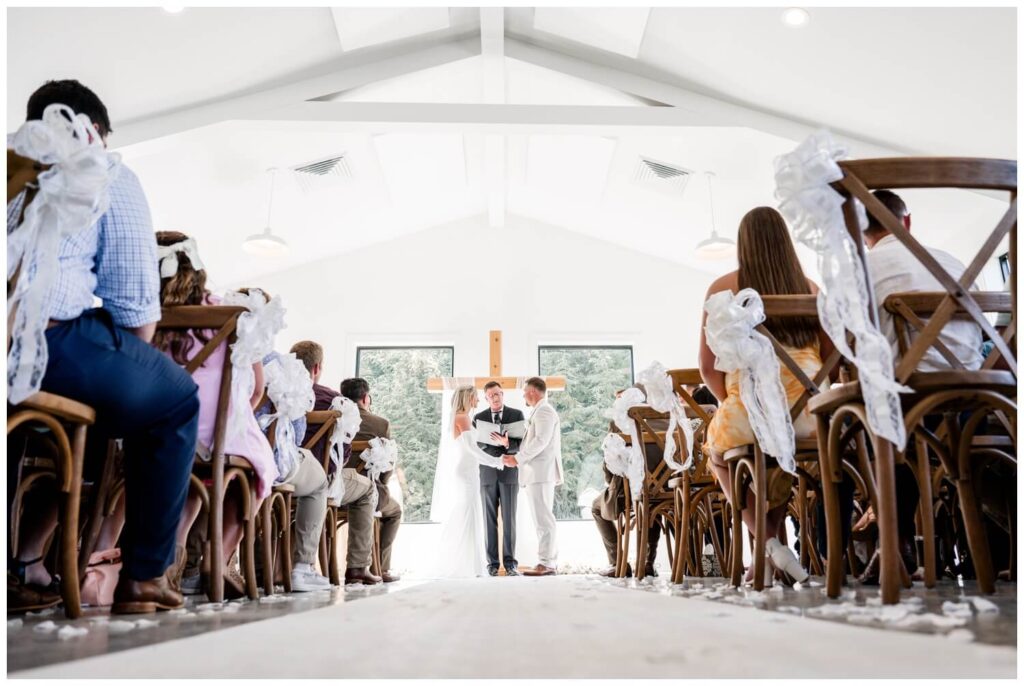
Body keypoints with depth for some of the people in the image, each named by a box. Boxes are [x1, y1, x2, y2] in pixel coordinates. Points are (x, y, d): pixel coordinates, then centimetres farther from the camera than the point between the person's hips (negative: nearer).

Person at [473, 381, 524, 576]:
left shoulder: (517, 414, 4)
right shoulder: (479, 418, 8)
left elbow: (522, 443, -2)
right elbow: (476, 445, 1)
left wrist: (507, 444, -23)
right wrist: (500, 444, -15)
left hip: (509, 473, -1)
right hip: (487, 474, 1)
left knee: (509, 519, -1)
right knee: (489, 520, 3)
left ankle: (510, 562, 3)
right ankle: (492, 562, 7)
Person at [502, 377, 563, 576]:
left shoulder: (544, 411, -8)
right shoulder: (541, 411, 23)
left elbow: (541, 441, -19)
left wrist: (518, 459, -17)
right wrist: (517, 457, 11)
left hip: (541, 472, -10)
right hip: (538, 473, 10)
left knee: (543, 519, -9)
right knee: (543, 519, 10)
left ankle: (546, 563, -8)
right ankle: (550, 562, 14)